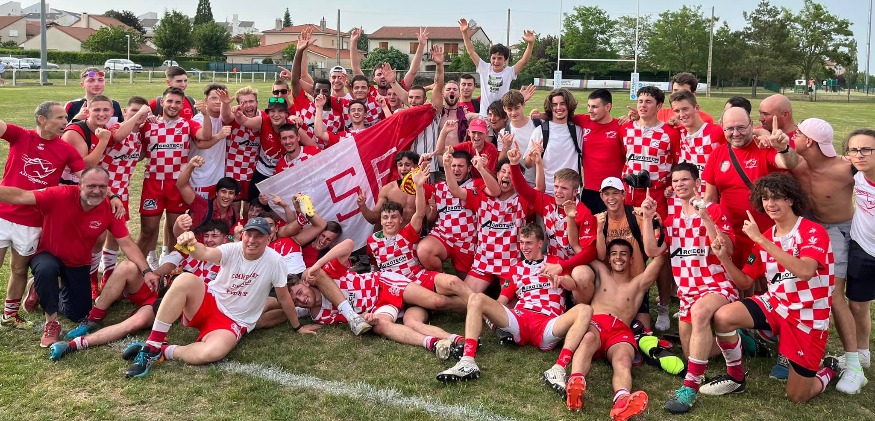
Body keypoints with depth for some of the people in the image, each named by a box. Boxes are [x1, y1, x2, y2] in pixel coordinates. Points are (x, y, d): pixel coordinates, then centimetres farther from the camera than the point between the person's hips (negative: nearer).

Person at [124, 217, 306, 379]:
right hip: (209, 302, 2)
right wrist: (191, 244, -55)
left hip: (233, 322, -2)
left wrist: (297, 327, 9)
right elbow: (205, 253, -31)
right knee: (185, 280, -30)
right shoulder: (233, 249, -10)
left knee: (212, 353, -37)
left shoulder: (274, 261, -13)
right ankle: (151, 347, -23)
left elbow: (284, 297, -1)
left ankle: (163, 352, -11)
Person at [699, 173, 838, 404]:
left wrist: (761, 240, -35)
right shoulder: (764, 238, 3)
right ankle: (736, 378, 0)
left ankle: (829, 370, 33)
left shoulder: (814, 231, -14)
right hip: (775, 303, 5)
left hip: (808, 317, -4)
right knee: (723, 317, -24)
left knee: (796, 397, 0)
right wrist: (724, 257, -12)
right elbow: (745, 282, 6)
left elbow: (804, 271, -34)